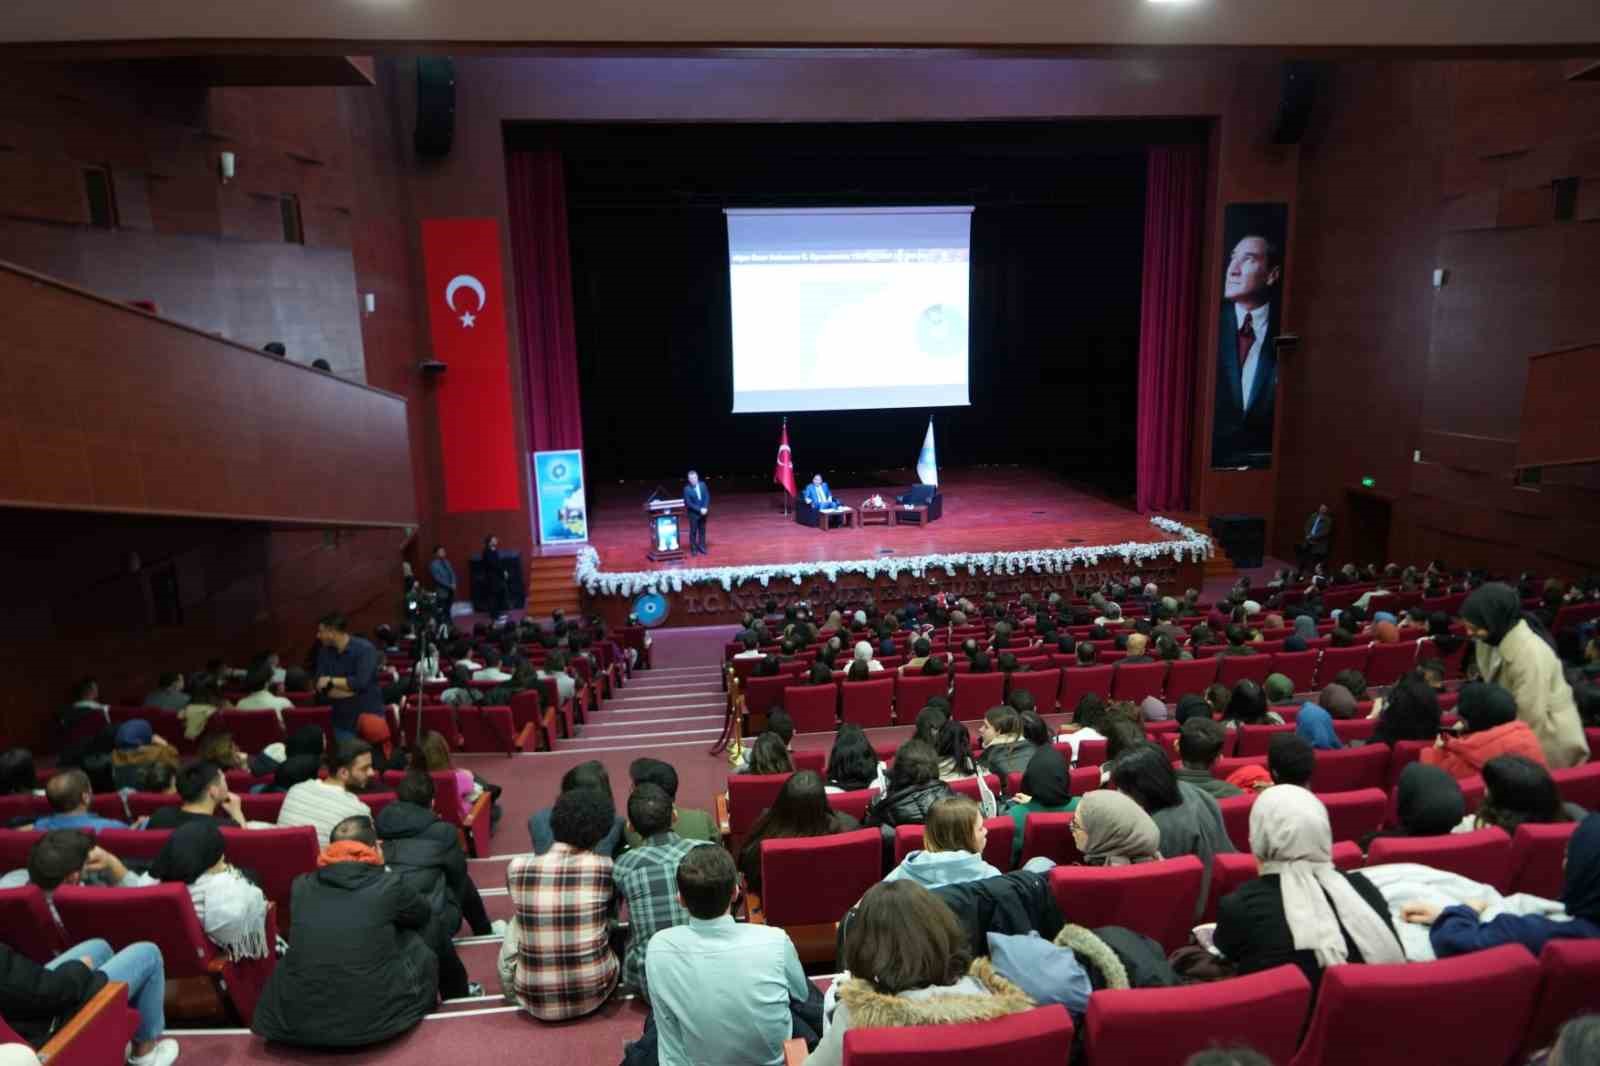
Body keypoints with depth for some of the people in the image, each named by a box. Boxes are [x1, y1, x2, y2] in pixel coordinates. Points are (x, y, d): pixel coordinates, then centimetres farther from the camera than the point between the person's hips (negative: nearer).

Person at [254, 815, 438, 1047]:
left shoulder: (301, 886, 2)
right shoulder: (389, 885, -8)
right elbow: (424, 916, 13)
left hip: (296, 1021, 3)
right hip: (372, 1020, -3)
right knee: (418, 945, 21)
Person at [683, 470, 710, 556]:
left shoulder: (703, 485, -2)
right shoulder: (687, 489, -14)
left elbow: (707, 497, 1)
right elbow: (688, 503, -14)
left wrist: (705, 508, -13)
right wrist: (699, 510, -18)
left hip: (703, 512, 4)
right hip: (693, 513, -4)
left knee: (702, 530, 11)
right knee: (693, 531, 2)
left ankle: (702, 547, 20)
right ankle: (693, 549, 10)